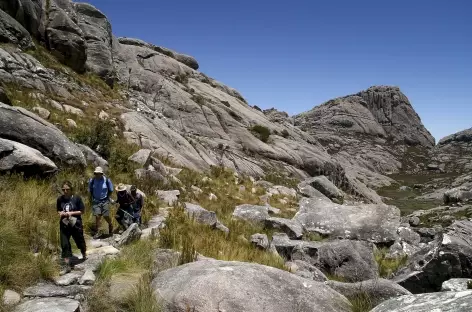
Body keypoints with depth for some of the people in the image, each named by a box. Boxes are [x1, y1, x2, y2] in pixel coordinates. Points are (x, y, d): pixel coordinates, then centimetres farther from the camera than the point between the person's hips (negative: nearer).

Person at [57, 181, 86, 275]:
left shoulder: (77, 198, -10)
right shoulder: (60, 199, -1)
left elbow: (82, 211, -7)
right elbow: (58, 210, 12)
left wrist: (71, 213, -18)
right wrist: (60, 213, -11)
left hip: (76, 224, -2)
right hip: (64, 224, 2)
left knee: (80, 241, 14)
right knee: (64, 244, -1)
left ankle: (84, 255, 44)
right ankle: (67, 266, 7)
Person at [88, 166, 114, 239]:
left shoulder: (107, 180, -10)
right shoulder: (92, 180, -5)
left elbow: (111, 190, 5)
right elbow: (90, 191, 12)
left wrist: (107, 197, 2)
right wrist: (93, 198, 6)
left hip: (105, 201, -1)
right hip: (96, 201, 2)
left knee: (106, 216, 1)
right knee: (97, 216, -4)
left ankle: (110, 226, 31)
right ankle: (97, 232, 6)